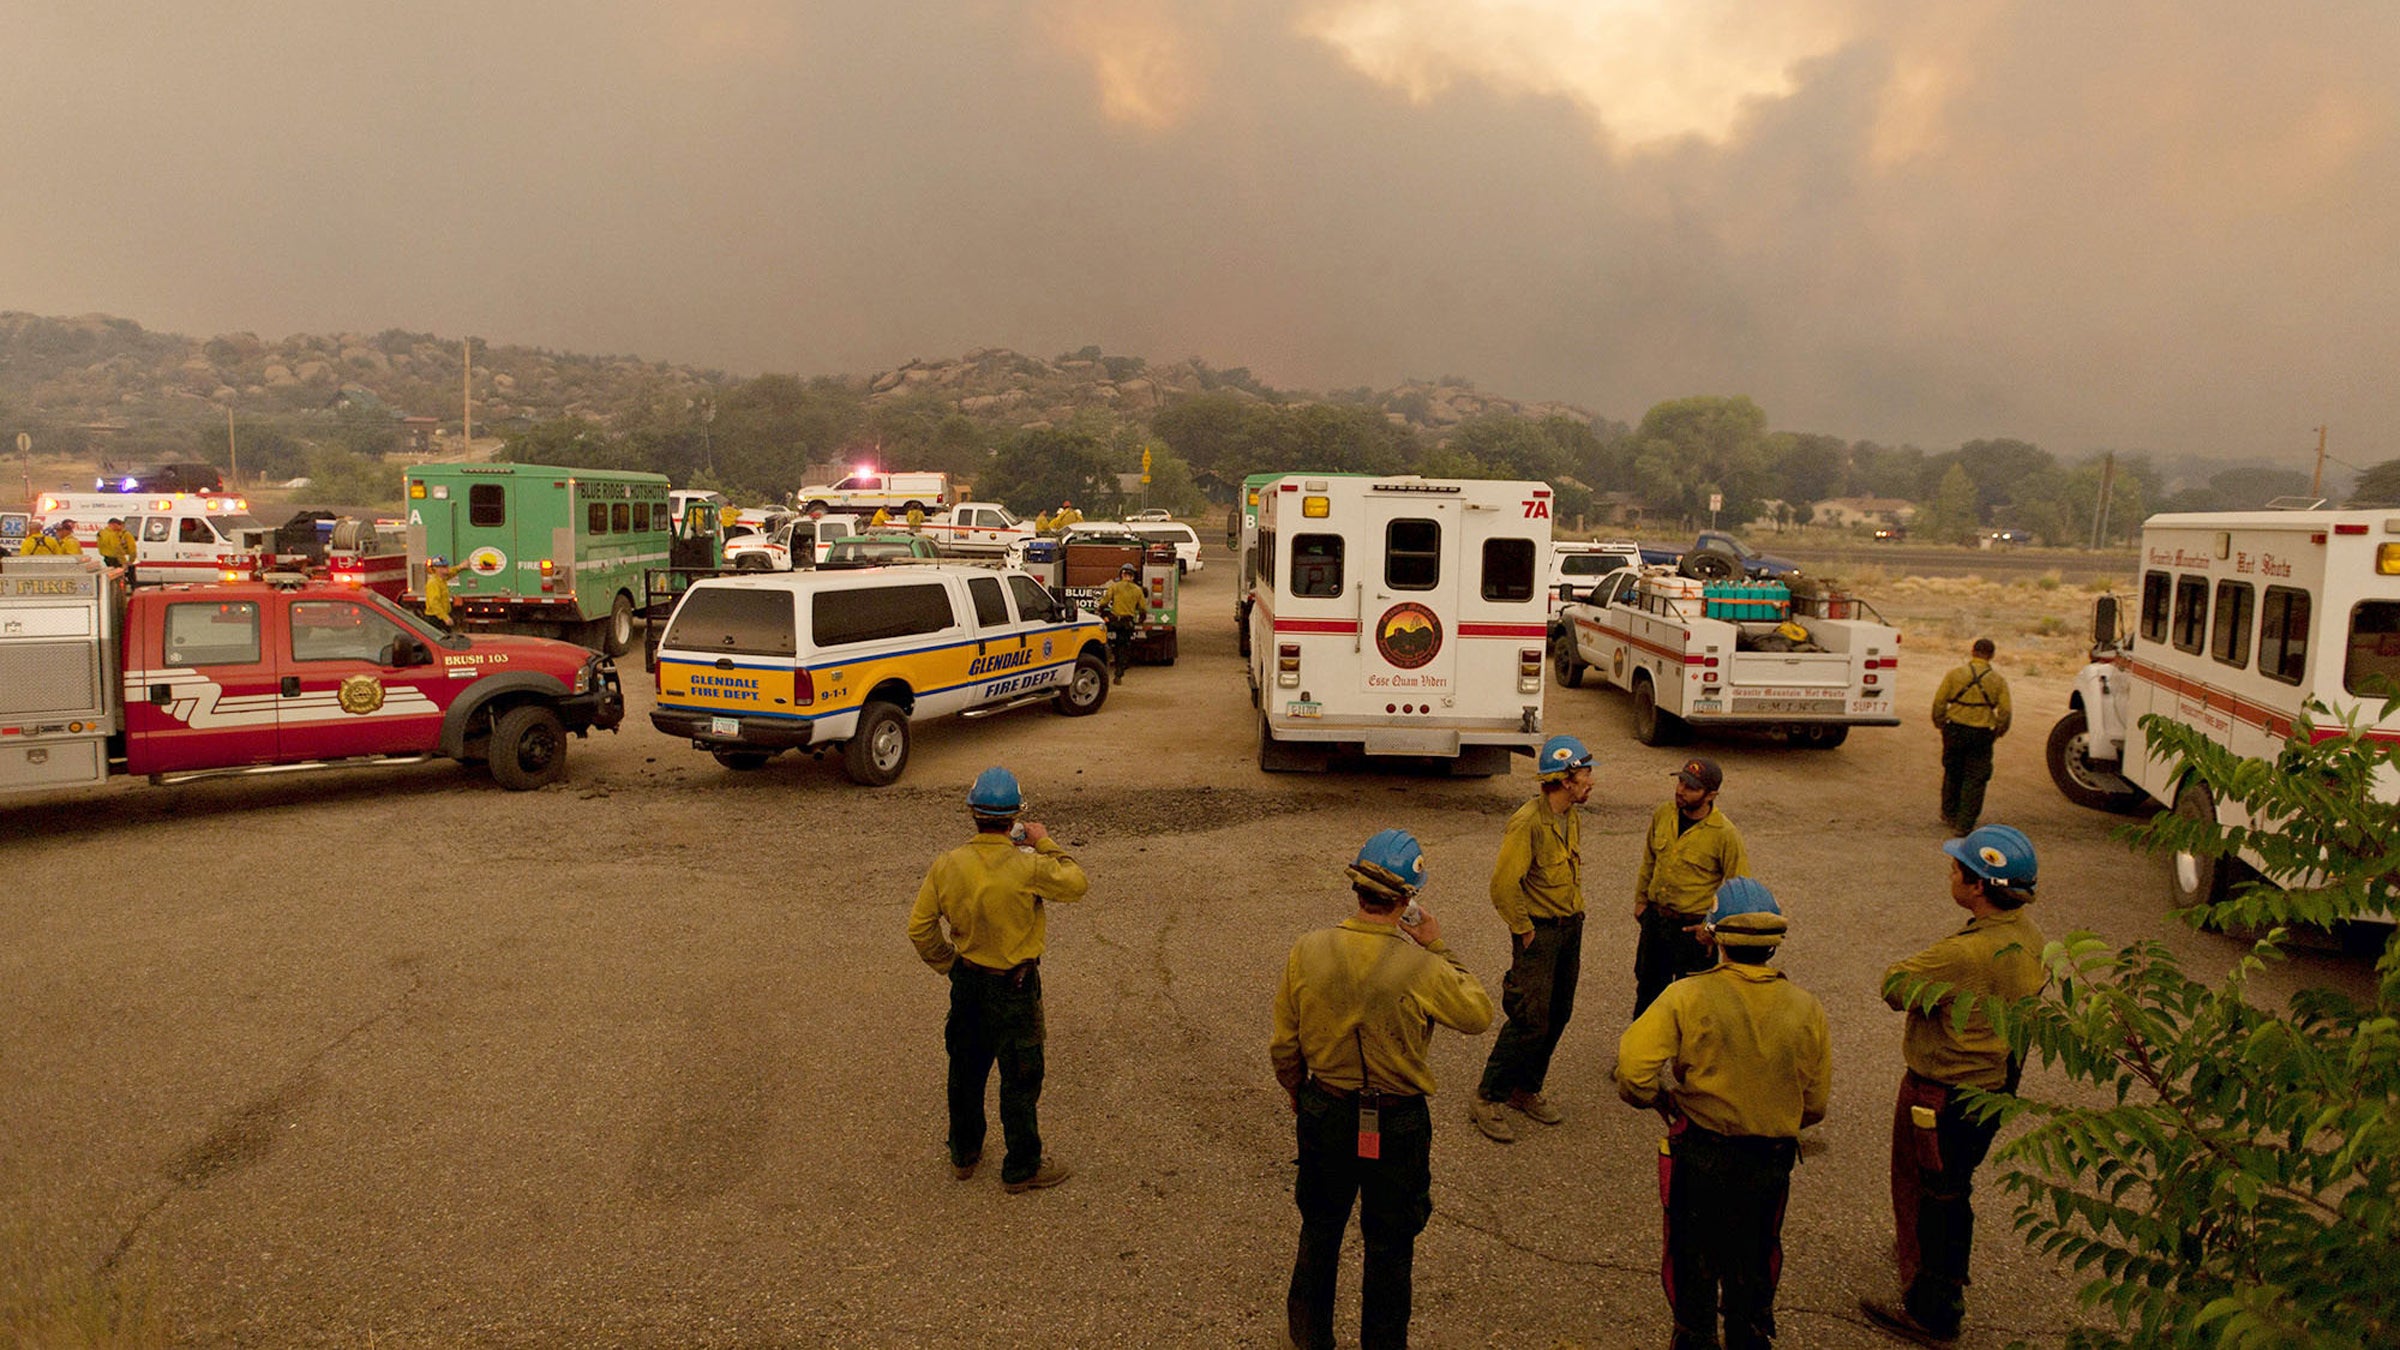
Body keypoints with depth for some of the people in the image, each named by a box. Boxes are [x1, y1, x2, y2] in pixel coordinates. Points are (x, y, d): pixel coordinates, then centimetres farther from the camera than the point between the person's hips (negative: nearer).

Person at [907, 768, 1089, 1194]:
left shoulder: (946, 865, -10)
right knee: (1020, 1079, 11)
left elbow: (920, 927, -3)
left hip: (966, 982, 5)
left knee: (965, 1070, 22)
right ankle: (1021, 1169, 23)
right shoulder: (1029, 867, -24)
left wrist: (948, 964, 11)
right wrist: (1046, 844, 2)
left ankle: (964, 1154, 39)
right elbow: (1078, 883, -7)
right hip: (1014, 987, -5)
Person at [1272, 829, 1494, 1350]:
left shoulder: (1308, 951, -15)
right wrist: (1438, 949, -3)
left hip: (1325, 1114, 3)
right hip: (1398, 1122, -3)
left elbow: (1284, 1046, -4)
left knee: (1320, 1227, 24)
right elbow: (1479, 1014, -6)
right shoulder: (1422, 969, -25)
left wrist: (1296, 1093, 15)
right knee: (1390, 1242, 18)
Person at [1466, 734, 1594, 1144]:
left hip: (1570, 927, 9)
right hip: (1539, 931, -8)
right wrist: (1524, 931, -15)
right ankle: (1486, 1099, 4)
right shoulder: (1527, 823, -21)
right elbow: (1503, 886, -24)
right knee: (1530, 1021, -8)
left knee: (1558, 1016, 13)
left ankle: (1526, 1089, 28)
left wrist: (1575, 916, 17)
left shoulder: (1573, 818, 7)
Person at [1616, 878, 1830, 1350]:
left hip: (1699, 1155, -3)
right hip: (1772, 1159, 3)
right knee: (1753, 1261, 25)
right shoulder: (1807, 1009, -8)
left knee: (1693, 1257, 20)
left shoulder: (1687, 997, -19)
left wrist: (1659, 1098, -4)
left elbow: (1633, 1070, -25)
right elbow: (1815, 1104, 2)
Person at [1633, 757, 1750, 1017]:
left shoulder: (1725, 834, -20)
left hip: (1693, 927, -5)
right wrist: (1641, 898, 13)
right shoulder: (1663, 814, -4)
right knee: (1648, 985, 22)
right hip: (1655, 917, 6)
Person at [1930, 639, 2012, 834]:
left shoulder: (1955, 674, -1)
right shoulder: (1998, 681, 0)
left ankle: (1949, 814, 31)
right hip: (1981, 734, -1)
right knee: (1975, 779, 4)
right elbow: (2005, 711, -2)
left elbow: (1939, 702, -2)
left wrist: (1940, 723, 12)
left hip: (1955, 730, 1)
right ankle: (1964, 825, 2)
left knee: (1952, 773, 18)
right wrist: (1998, 731, 14)